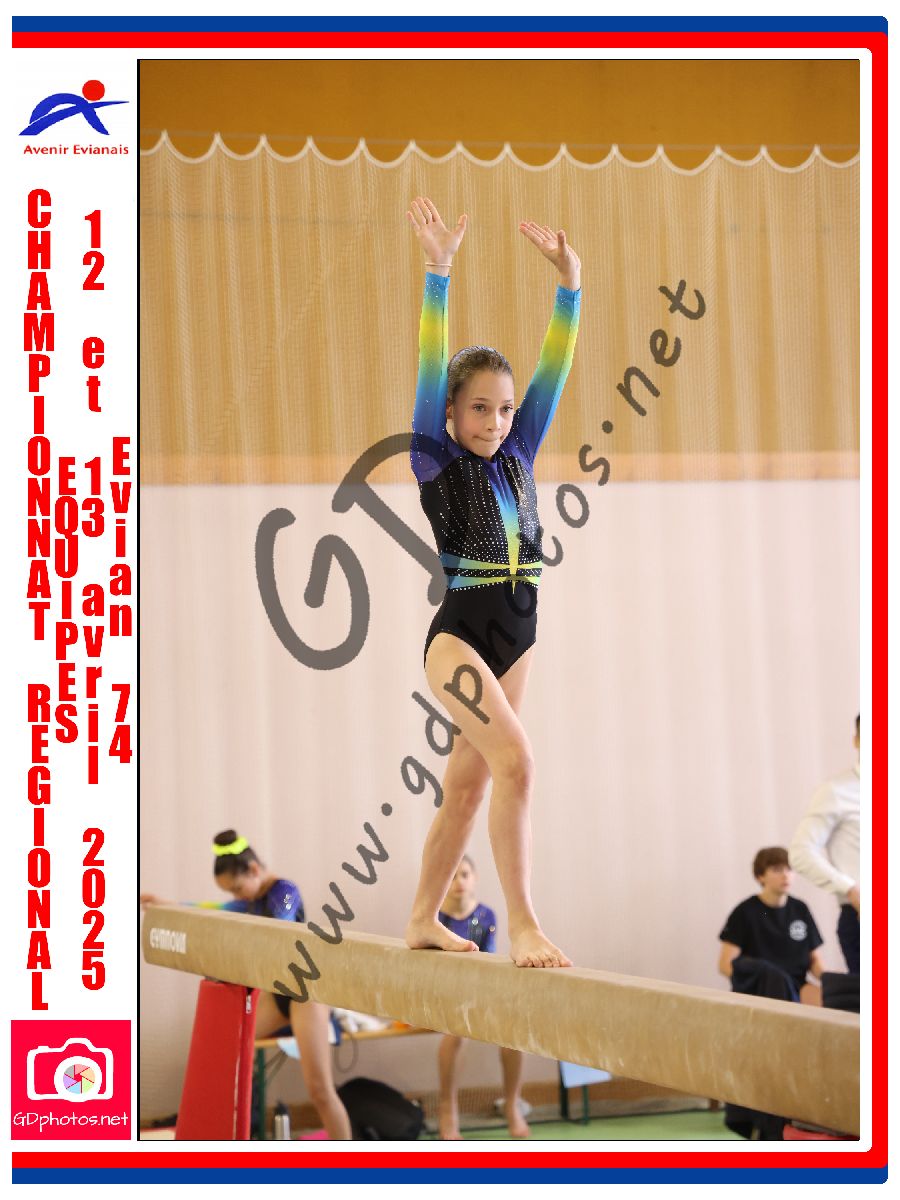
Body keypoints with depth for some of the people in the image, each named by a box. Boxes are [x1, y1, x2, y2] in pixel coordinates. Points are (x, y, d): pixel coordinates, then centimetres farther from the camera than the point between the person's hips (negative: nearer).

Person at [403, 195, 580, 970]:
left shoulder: (518, 459, 8)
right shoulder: (437, 464, -5)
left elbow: (555, 368, 4)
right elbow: (433, 365, -14)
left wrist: (569, 281, -3)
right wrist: (439, 275, -22)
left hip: (515, 637, 6)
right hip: (459, 634, -6)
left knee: (467, 784, 13)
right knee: (514, 759, -22)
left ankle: (424, 920, 26)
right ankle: (522, 925, -23)